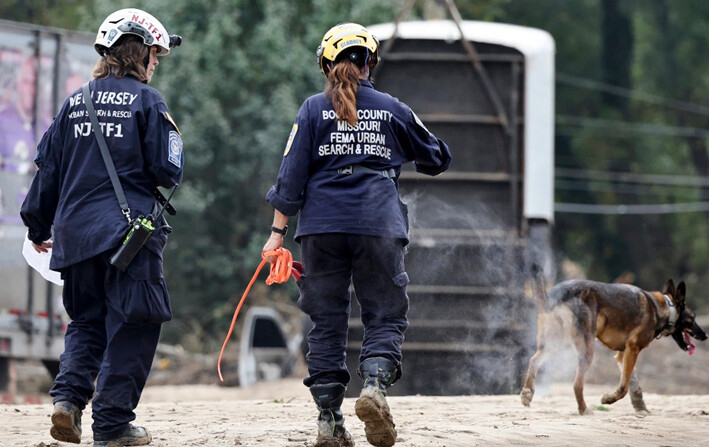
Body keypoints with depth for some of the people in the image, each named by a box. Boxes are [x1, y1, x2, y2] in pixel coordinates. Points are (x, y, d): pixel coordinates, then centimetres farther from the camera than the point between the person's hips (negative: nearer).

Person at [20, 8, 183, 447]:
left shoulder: (75, 103, 10)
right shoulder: (147, 100, -4)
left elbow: (48, 169, 12)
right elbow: (168, 170, -9)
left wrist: (38, 227, 22)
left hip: (75, 231, 5)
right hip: (129, 229, -5)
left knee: (88, 320, 17)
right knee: (131, 327, 1)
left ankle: (70, 394, -5)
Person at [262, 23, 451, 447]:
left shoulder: (314, 109, 4)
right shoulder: (392, 109, 7)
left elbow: (292, 174, -1)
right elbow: (437, 157, 21)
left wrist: (278, 230, 2)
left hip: (322, 225, 1)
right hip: (378, 222, -1)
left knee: (327, 321, 6)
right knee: (386, 316, 4)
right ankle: (375, 384, -24)